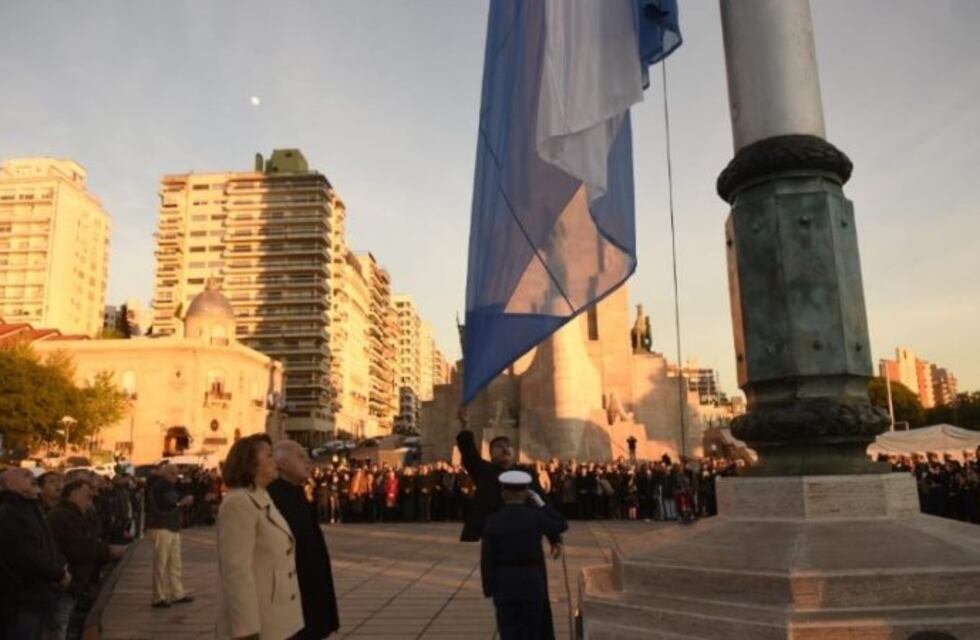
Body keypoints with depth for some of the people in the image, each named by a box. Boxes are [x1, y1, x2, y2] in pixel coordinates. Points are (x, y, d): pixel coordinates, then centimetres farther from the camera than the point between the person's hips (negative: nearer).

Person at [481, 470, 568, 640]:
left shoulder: (493, 520, -8)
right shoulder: (536, 516, -9)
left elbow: (487, 559, -6)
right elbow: (562, 525, 11)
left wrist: (489, 589, 3)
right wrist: (541, 503, 10)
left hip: (504, 585, 0)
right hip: (532, 583, 0)